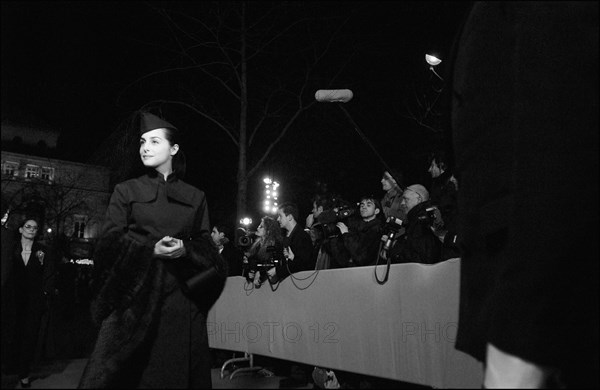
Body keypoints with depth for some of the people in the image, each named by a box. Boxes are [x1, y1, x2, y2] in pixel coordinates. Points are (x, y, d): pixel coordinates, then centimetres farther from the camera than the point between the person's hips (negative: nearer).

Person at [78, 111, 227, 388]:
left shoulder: (195, 197, 11)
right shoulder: (126, 191, 9)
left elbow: (206, 247, 7)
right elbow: (110, 240, 0)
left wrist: (184, 249, -14)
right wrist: (151, 249, -15)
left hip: (181, 296, 1)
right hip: (135, 296, -1)